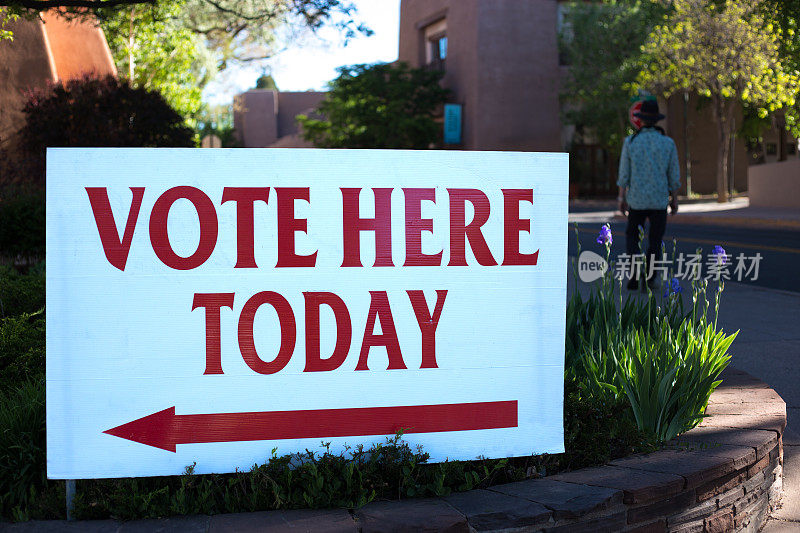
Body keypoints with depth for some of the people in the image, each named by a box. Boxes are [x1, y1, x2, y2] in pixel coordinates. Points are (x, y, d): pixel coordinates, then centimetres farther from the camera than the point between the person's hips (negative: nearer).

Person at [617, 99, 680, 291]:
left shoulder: (630, 142, -5)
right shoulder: (668, 143, -3)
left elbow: (624, 173, -3)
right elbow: (674, 175, 1)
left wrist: (622, 198, 4)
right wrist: (674, 199, 11)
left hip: (637, 200, 0)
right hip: (660, 200, 0)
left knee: (632, 236, 16)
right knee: (655, 241, 11)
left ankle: (636, 265, -9)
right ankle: (649, 280, 7)